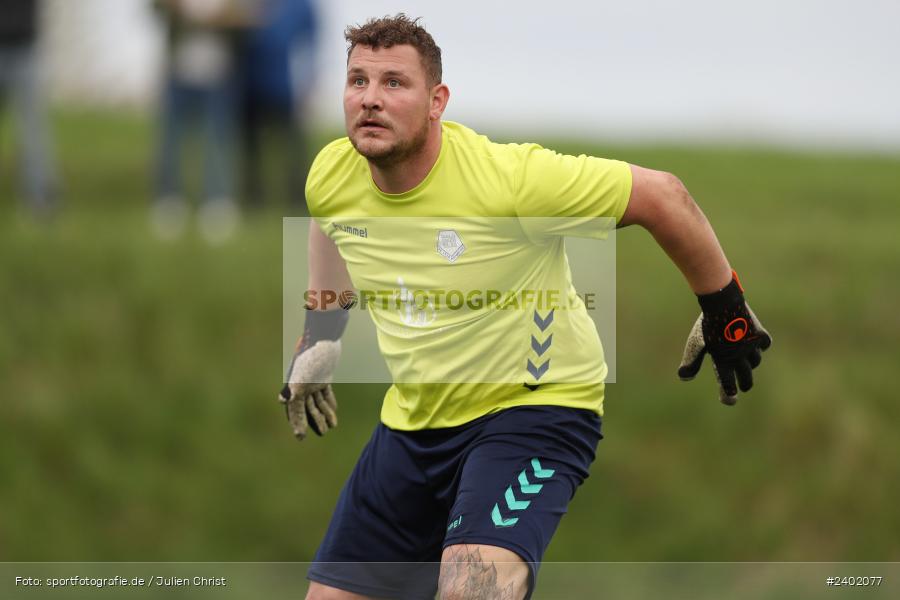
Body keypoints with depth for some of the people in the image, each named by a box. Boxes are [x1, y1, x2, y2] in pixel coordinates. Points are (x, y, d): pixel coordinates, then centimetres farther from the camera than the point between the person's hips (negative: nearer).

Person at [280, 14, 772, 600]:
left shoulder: (509, 177, -26)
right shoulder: (329, 178, -8)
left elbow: (662, 195, -16)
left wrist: (725, 314, -6)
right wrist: (322, 336, 23)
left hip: (536, 406, -6)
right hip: (413, 421, 6)